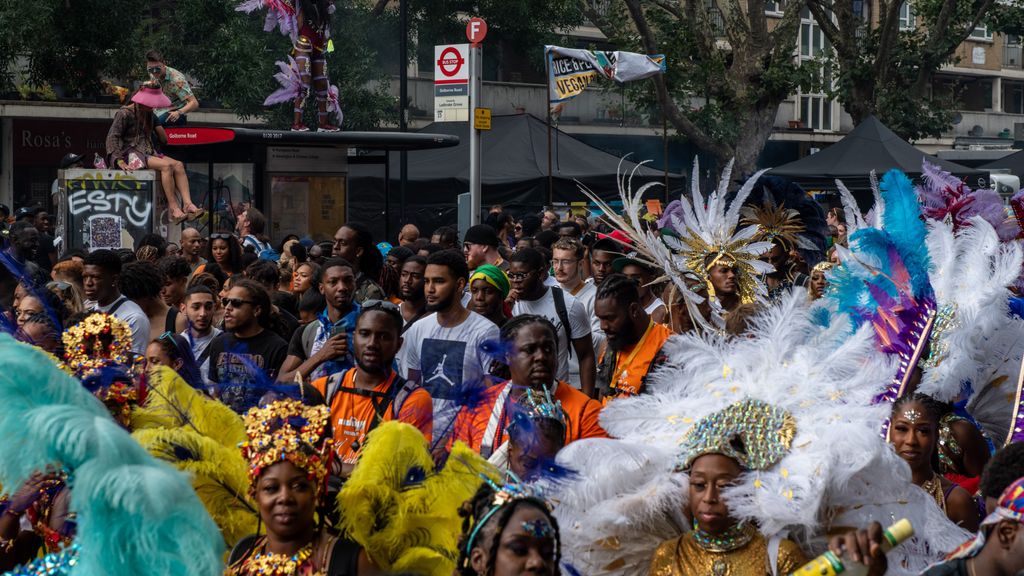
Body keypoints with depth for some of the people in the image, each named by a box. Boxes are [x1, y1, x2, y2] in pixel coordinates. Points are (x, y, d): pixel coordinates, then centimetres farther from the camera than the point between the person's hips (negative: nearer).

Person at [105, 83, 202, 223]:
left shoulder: (149, 114, 17)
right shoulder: (125, 114, -7)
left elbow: (163, 138, 25)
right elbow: (112, 137, -14)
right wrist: (120, 161, -23)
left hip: (148, 153, 8)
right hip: (131, 153, -8)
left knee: (178, 165, -16)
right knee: (166, 165, -29)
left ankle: (188, 204, -31)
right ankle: (174, 209, -30)